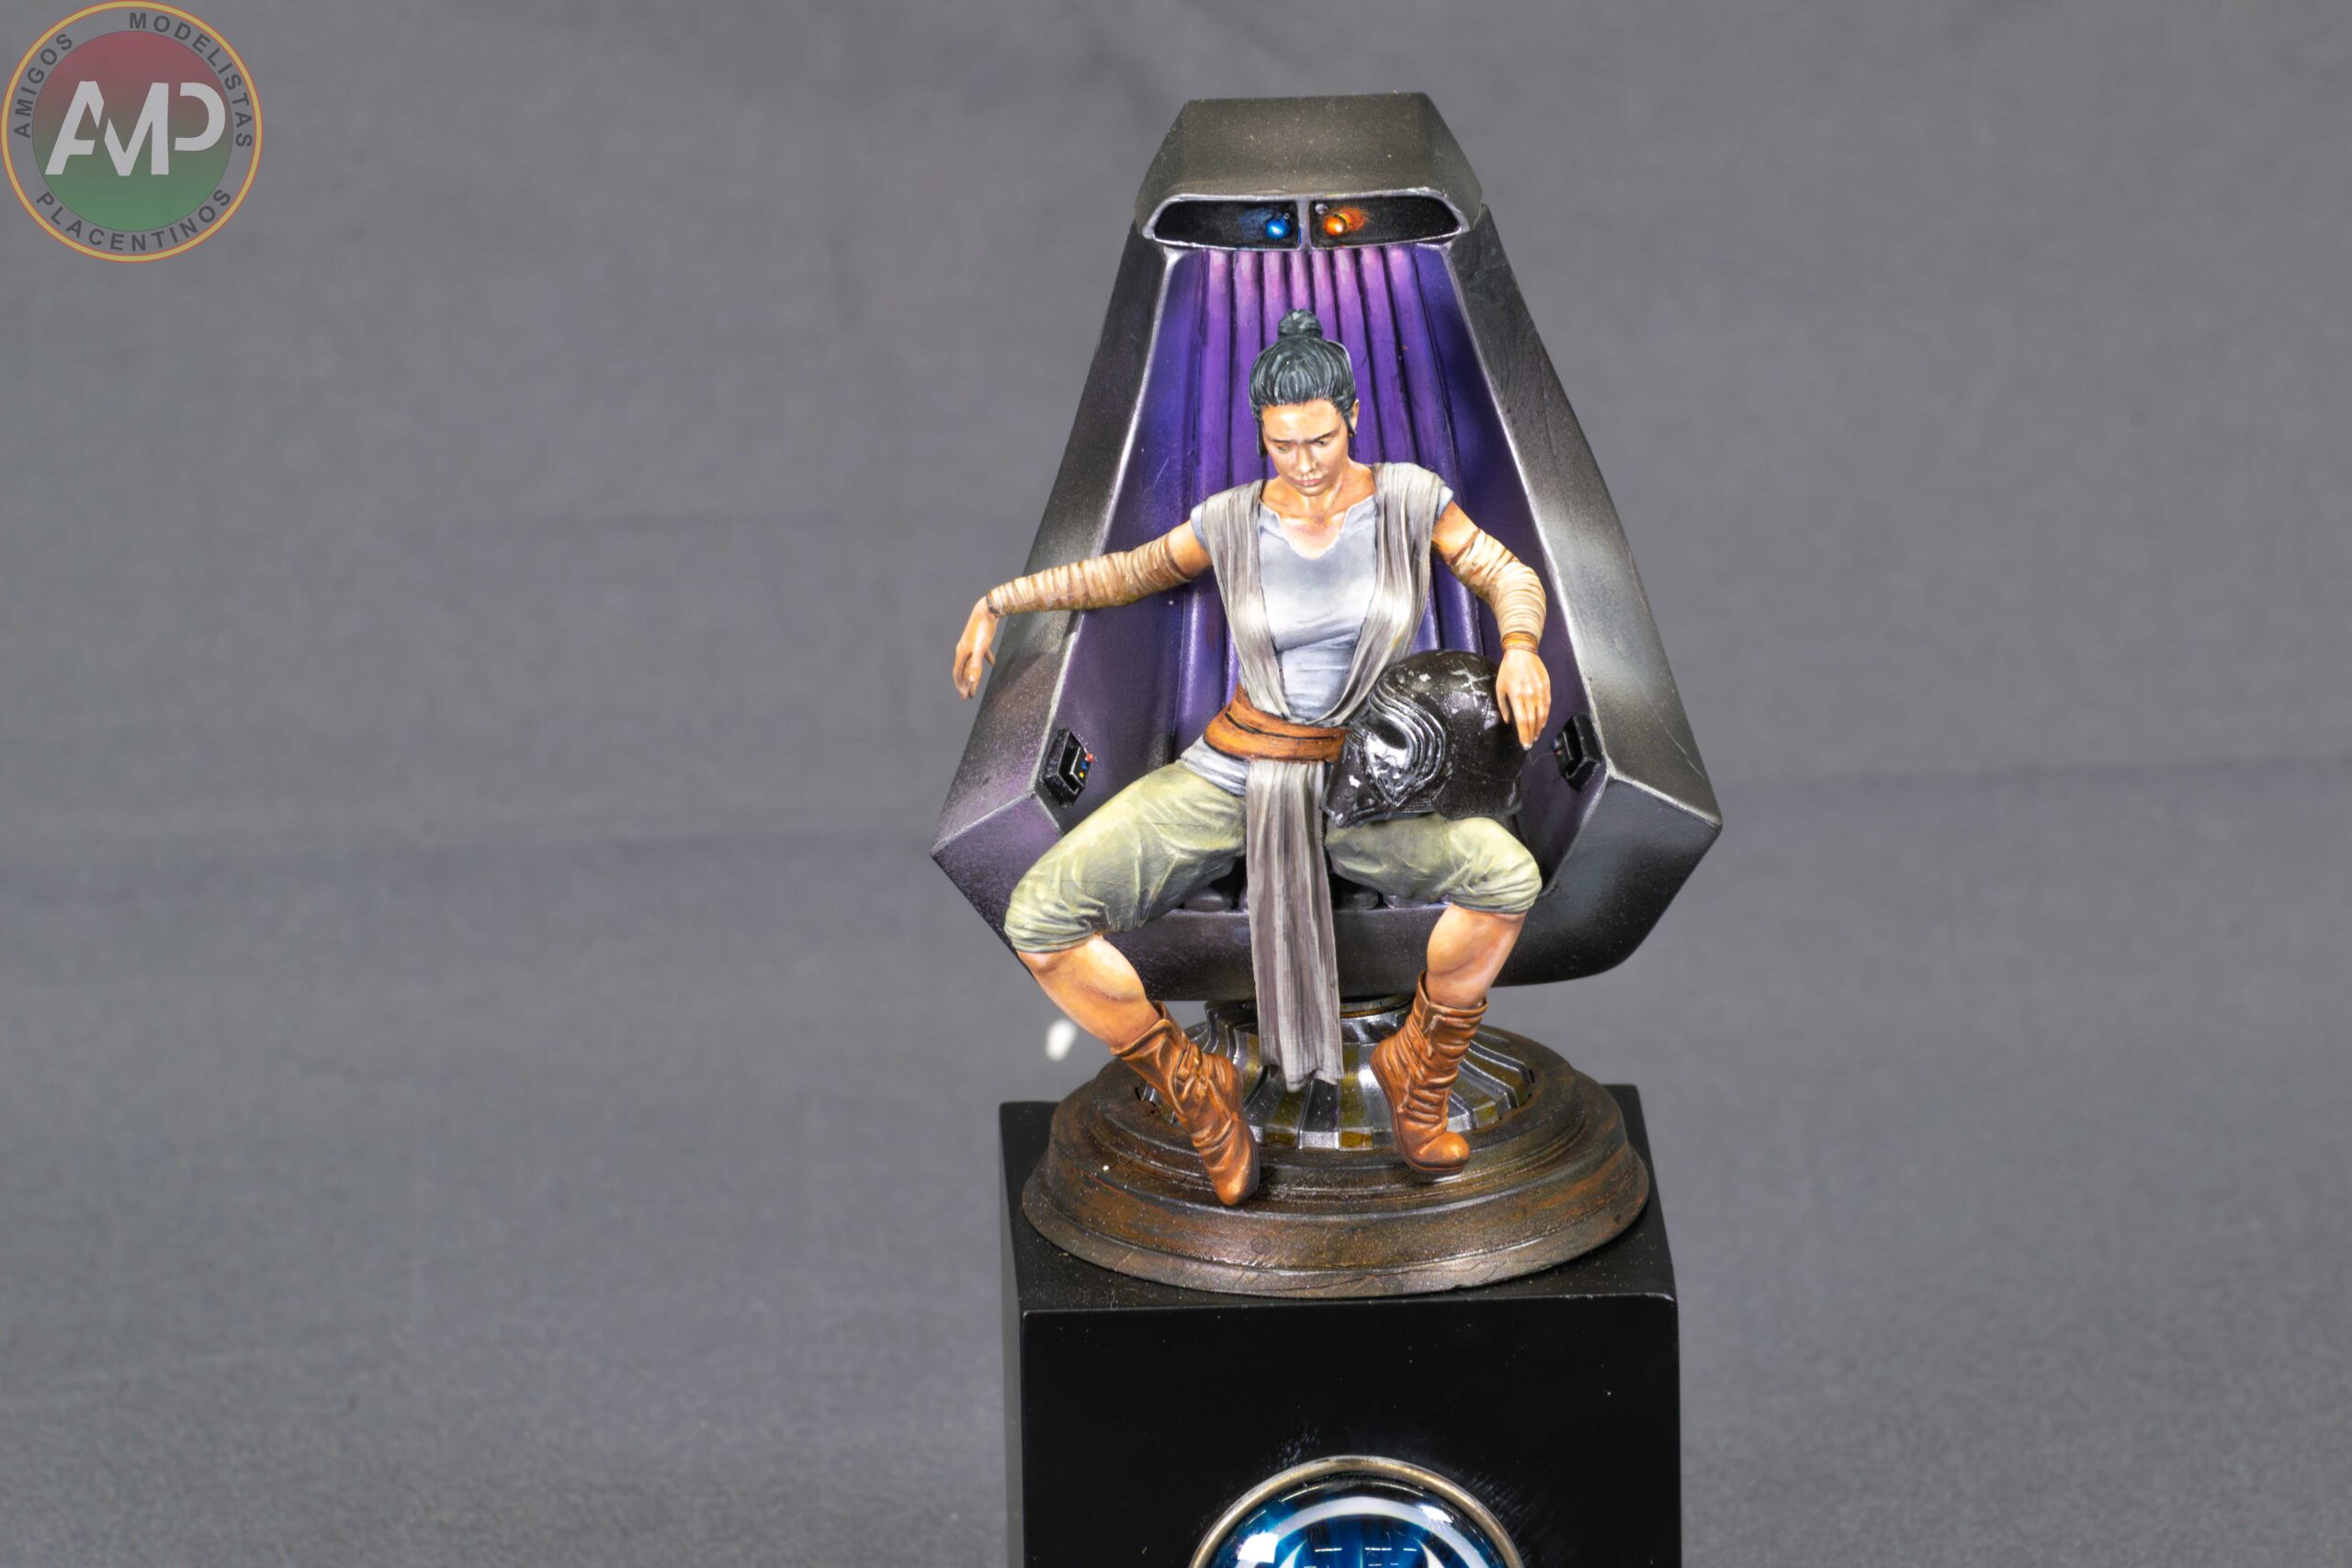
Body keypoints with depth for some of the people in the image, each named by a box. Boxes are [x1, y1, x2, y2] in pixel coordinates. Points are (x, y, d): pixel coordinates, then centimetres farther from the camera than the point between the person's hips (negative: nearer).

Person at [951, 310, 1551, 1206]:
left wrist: (1519, 646, -19)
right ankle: (1195, 1092, 0)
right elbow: (1125, 575, 12)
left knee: (1508, 877, -33)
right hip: (1232, 770, 1)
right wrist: (999, 600, 7)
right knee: (1040, 923, -20)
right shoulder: (1233, 521, -2)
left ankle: (1417, 1070, -6)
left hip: (1361, 785, -1)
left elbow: (1507, 575, 3)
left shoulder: (1407, 499, -4)